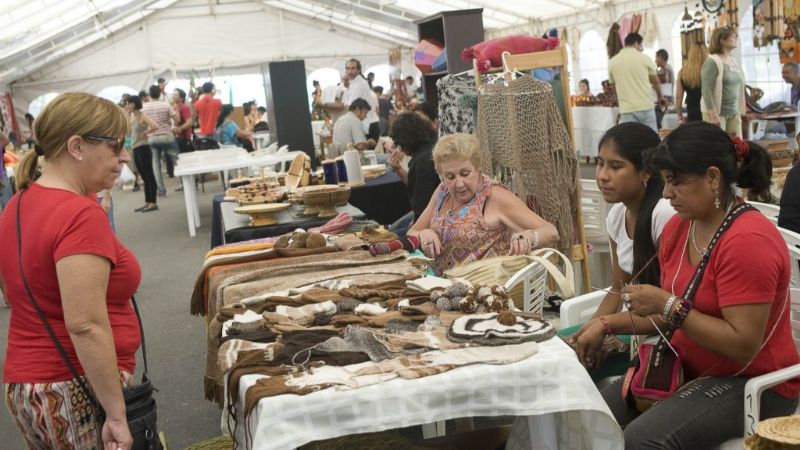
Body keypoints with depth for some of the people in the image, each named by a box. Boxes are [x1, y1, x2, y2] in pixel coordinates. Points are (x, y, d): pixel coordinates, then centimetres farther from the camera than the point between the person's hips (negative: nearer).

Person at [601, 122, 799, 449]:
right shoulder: (677, 227, 2)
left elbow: (743, 345, -25)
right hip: (690, 369, 8)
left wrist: (668, 306, -26)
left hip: (754, 384, -8)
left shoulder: (748, 240, -23)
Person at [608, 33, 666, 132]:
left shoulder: (612, 62, 4)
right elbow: (655, 81, 13)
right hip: (646, 106, 0)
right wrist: (660, 97, 32)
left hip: (626, 109, 0)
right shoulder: (644, 58, 1)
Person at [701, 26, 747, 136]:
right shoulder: (712, 62, -12)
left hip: (733, 112, 8)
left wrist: (740, 111, 15)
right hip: (717, 112, -8)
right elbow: (706, 90, -18)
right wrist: (713, 115, -23)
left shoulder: (734, 62, 13)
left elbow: (738, 88, 19)